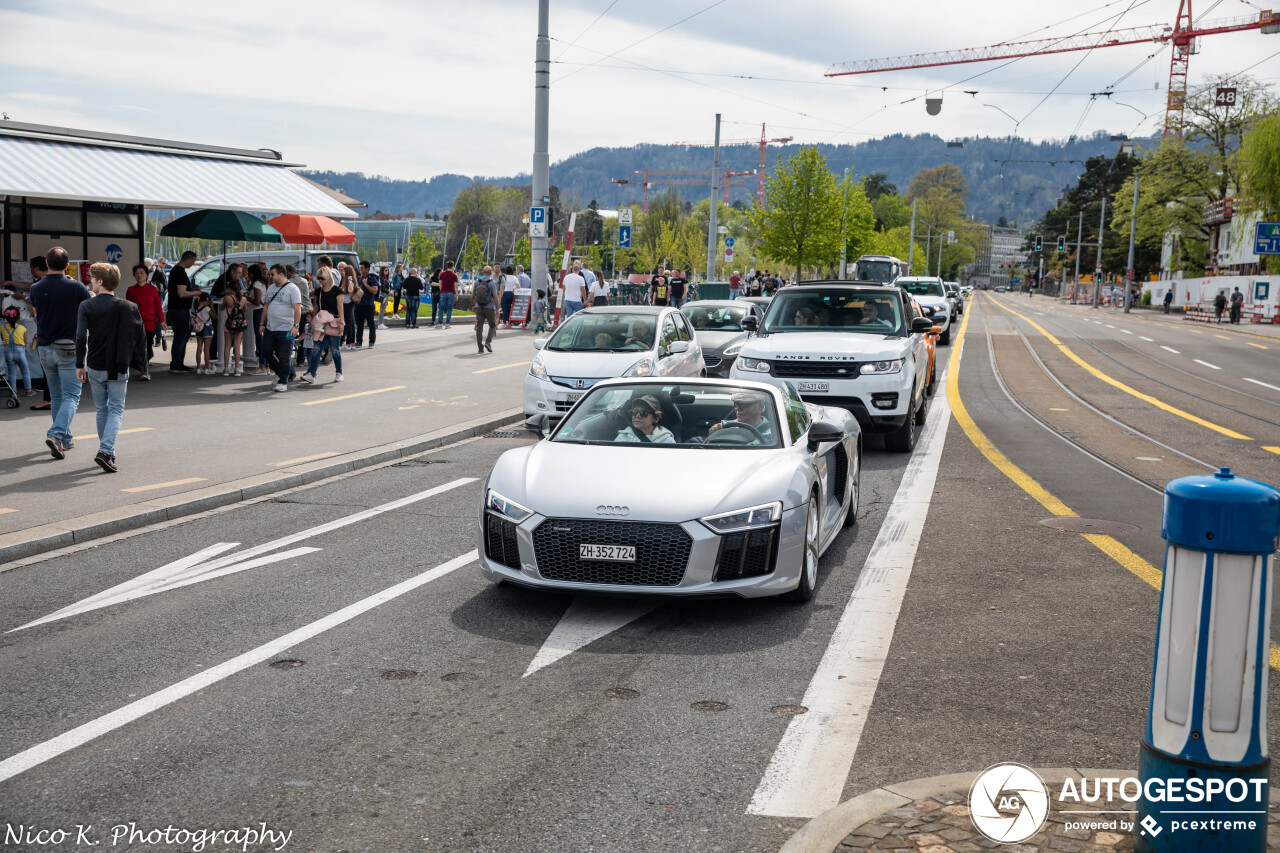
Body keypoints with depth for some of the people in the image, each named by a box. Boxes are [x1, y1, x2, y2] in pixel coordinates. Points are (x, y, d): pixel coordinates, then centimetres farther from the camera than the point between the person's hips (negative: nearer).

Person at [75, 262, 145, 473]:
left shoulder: (86, 306, -6)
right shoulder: (128, 307, -1)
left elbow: (81, 337, -11)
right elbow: (141, 337, -1)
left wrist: (80, 365, -3)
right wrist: (139, 362, 7)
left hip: (95, 368, 0)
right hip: (119, 368, 0)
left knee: (102, 410, 16)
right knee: (116, 410, 3)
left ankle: (107, 452, 24)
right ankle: (105, 451, -16)